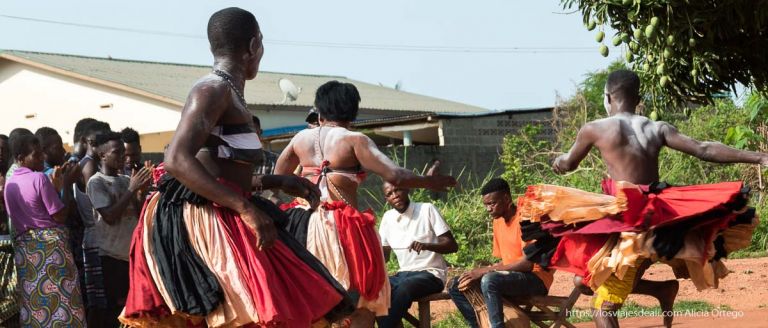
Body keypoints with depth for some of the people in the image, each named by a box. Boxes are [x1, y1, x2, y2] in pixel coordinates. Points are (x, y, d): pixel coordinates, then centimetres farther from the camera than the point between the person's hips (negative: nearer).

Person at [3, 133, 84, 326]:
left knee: (31, 302, 6)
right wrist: (66, 184, -2)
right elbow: (60, 216, -10)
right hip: (50, 244, -7)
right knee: (62, 301, -3)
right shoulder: (39, 178, -12)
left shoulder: (9, 183, 10)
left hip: (23, 247, 7)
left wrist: (55, 185, 20)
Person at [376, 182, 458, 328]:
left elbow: (452, 246, -9)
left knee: (404, 288, -36)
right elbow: (384, 254, 16)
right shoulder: (387, 217, 9)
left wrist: (426, 246, -28)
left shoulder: (427, 209, -6)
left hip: (431, 274, -5)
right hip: (404, 274, 5)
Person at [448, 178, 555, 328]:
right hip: (510, 277, 9)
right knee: (457, 286, -1)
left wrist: (486, 270, -23)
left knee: (489, 281, -35)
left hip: (536, 279, -9)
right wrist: (480, 273, -4)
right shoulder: (498, 221, 11)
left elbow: (527, 264, -23)